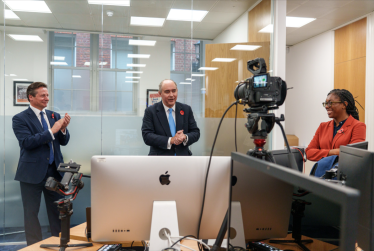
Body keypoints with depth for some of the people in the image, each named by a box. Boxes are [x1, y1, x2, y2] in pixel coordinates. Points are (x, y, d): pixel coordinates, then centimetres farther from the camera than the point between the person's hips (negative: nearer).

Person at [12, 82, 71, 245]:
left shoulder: (54, 116, 9)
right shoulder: (20, 119, -5)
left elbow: (63, 141, 7)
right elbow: (27, 142, -18)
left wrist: (63, 128, -14)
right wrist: (52, 131, -23)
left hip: (54, 170, 4)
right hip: (32, 172, -4)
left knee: (57, 209, 11)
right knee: (31, 212, 8)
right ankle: (34, 246, 22)